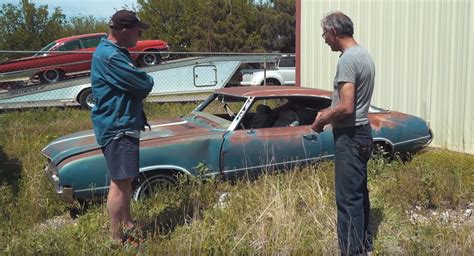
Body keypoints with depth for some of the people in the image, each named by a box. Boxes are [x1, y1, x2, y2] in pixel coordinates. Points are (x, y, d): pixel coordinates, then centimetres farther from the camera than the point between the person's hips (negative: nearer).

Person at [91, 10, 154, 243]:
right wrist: (148, 80, -1)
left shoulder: (115, 52, 15)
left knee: (125, 180, 20)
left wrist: (141, 83, -3)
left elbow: (135, 87, 17)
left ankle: (127, 225, 34)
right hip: (116, 127, -11)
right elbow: (144, 85, -21)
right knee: (120, 182, -7)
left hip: (123, 125, 11)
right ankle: (117, 239, 0)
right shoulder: (109, 56, -20)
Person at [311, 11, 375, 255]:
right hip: (362, 131, 11)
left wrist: (320, 122, -11)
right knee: (359, 192, 19)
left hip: (349, 136, -10)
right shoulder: (363, 54, 12)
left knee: (348, 198, -4)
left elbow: (346, 107, -26)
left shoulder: (348, 59, -20)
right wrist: (328, 112, 14)